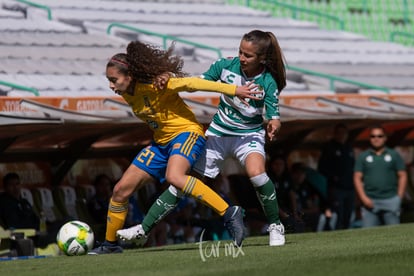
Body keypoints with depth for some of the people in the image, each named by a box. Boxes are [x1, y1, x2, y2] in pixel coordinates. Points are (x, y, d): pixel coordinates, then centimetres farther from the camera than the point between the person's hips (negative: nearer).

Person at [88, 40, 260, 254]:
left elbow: (191, 83, -26)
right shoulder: (127, 95, 1)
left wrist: (233, 90, -30)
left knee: (173, 177, -39)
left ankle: (229, 214, -37)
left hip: (186, 132, -8)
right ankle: (110, 244, 22)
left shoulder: (154, 84, -23)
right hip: (161, 142, 8)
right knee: (121, 189, 4)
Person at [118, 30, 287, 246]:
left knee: (256, 174, -33)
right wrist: (170, 79, -17)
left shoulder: (268, 83, -18)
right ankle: (144, 228, 8)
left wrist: (274, 124, -42)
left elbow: (274, 115, -19)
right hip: (218, 132, 3)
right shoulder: (227, 65, -11)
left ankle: (275, 227, -12)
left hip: (249, 134, -3)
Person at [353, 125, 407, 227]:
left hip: (391, 200, -1)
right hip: (370, 202, 1)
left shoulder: (394, 155, 8)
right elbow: (357, 178, 7)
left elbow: (402, 176, 7)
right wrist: (363, 198, -5)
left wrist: (399, 197, -2)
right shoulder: (362, 157, 10)